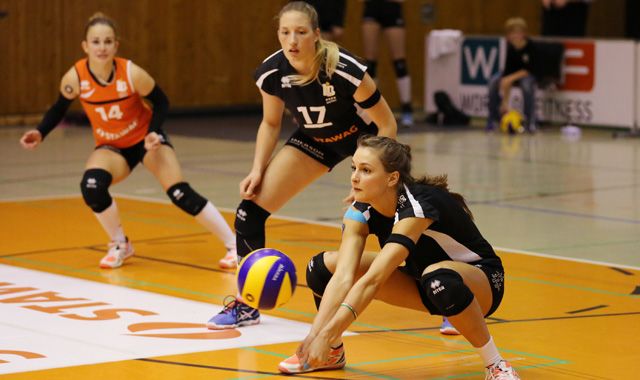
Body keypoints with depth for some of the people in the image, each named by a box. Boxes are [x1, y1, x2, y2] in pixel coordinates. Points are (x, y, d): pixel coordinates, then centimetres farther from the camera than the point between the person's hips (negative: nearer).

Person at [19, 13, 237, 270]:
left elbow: (161, 102, -9)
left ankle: (233, 246, -4)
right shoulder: (75, 78, -21)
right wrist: (40, 133, -16)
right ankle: (120, 246, -3)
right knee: (91, 186, -28)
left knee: (180, 194, -16)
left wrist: (155, 132, -25)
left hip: (145, 139, -1)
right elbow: (60, 108, 0)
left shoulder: (132, 73, -26)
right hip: (110, 147, 2)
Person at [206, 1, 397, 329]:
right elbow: (271, 123, -1)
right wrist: (258, 170, -12)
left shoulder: (345, 70, -34)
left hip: (361, 139, -4)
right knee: (250, 209, -8)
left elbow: (386, 124, -22)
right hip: (313, 140, 4)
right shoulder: (270, 72, -22)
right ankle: (245, 305, 8)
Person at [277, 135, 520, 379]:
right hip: (422, 278, 7)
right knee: (323, 266, -8)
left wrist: (326, 335, -46)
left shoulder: (417, 205, -34)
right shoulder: (361, 212, -14)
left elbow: (372, 280, -41)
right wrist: (314, 336, -39)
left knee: (439, 278, -43)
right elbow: (343, 277, -25)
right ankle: (333, 353, 14)